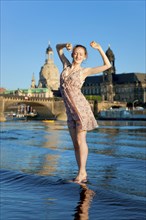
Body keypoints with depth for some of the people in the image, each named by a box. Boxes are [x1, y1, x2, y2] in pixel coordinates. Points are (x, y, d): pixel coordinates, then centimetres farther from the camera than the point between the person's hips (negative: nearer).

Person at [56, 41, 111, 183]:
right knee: (75, 143, 4)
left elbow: (107, 65, 1)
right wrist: (66, 45, 5)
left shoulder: (85, 71, 1)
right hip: (70, 111, 5)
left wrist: (99, 48, -4)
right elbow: (58, 47, 25)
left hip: (81, 107, -5)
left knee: (80, 140, -9)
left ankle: (81, 172, -6)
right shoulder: (66, 65, 12)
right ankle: (82, 174, 8)